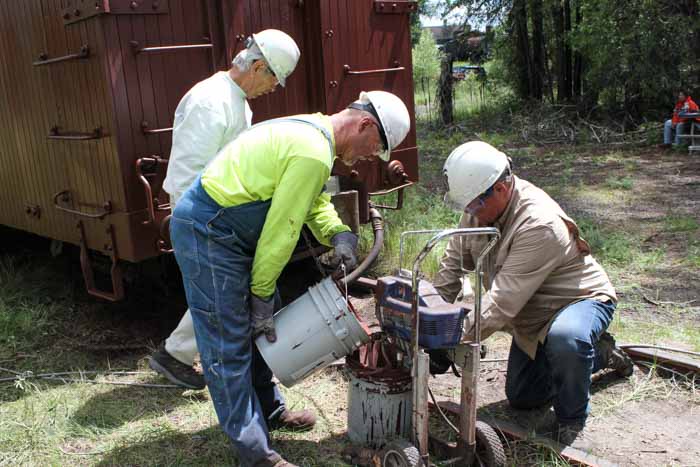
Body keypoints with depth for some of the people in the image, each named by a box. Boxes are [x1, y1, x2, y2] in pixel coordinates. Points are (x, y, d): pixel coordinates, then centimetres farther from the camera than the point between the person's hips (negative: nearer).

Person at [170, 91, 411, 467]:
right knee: (229, 346, -4)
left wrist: (338, 235, -1)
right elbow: (281, 231, -20)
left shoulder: (312, 130, 9)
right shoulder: (313, 154, -23)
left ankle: (267, 409, 36)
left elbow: (315, 201, 17)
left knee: (262, 327, 19)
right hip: (205, 233, -11)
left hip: (222, 230, 11)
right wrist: (262, 294, -10)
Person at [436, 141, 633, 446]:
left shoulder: (538, 224, -37)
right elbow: (453, 261, -1)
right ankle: (598, 354, 32)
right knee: (520, 399, 15)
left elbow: (502, 302, -39)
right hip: (532, 315, 8)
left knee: (564, 340, -43)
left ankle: (572, 419, -12)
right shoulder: (479, 208, -13)